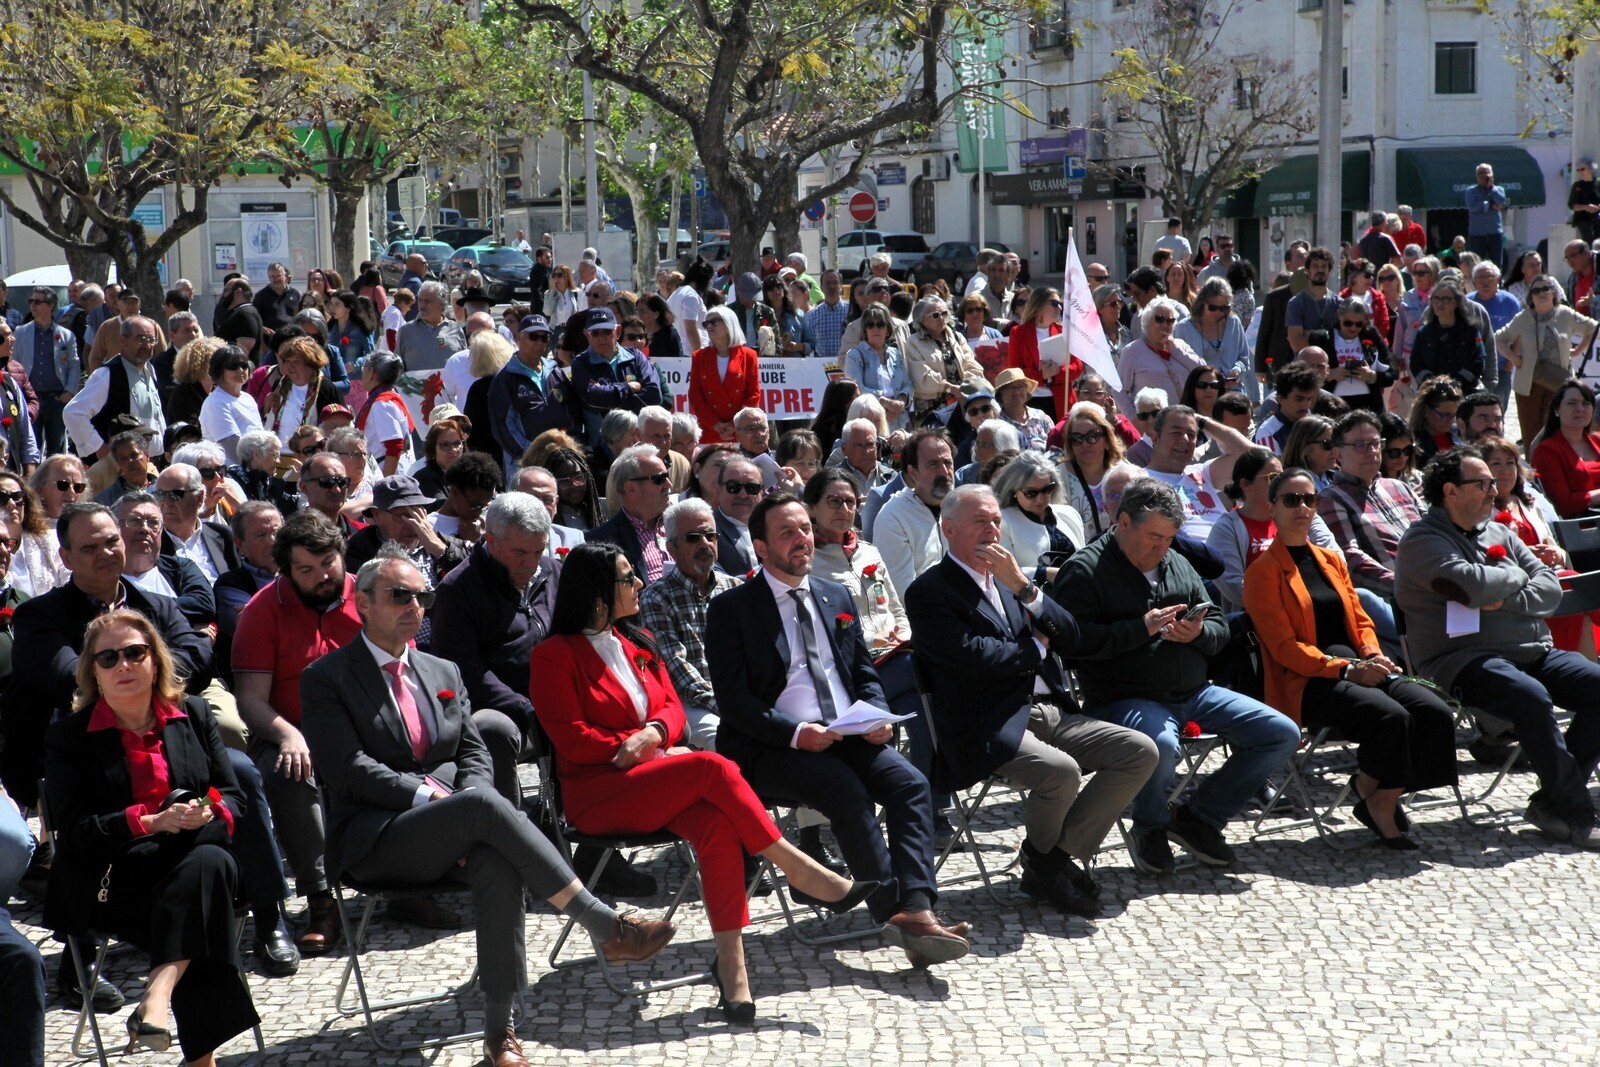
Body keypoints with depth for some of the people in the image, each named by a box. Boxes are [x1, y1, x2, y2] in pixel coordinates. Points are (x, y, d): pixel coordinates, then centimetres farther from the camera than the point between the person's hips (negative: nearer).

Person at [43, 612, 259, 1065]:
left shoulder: (194, 715, 16)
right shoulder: (68, 737, 6)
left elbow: (233, 797, 12)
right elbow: (75, 833, -4)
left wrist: (210, 814, -15)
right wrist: (151, 822, -19)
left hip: (198, 858, 4)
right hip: (116, 883, -3)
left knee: (211, 863, -35)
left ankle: (159, 993, -49)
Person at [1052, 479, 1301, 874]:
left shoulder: (1178, 564, 19)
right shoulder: (1085, 570, -4)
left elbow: (1219, 626, 20)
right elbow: (1074, 638, -17)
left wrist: (1199, 633, -4)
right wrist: (1142, 628, -18)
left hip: (1194, 694, 7)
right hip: (1125, 700, -7)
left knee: (1282, 734, -3)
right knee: (1161, 745, -40)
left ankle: (1198, 816, 9)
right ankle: (1150, 828, -6)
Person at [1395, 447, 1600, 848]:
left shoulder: (1500, 534, 21)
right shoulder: (1423, 541, -2)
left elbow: (1550, 589, 12)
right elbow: (1472, 586, -20)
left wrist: (1509, 600, -9)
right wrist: (1515, 575, 0)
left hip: (1535, 652, 8)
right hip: (1465, 659, -8)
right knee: (1531, 696, -34)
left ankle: (1553, 801, -11)